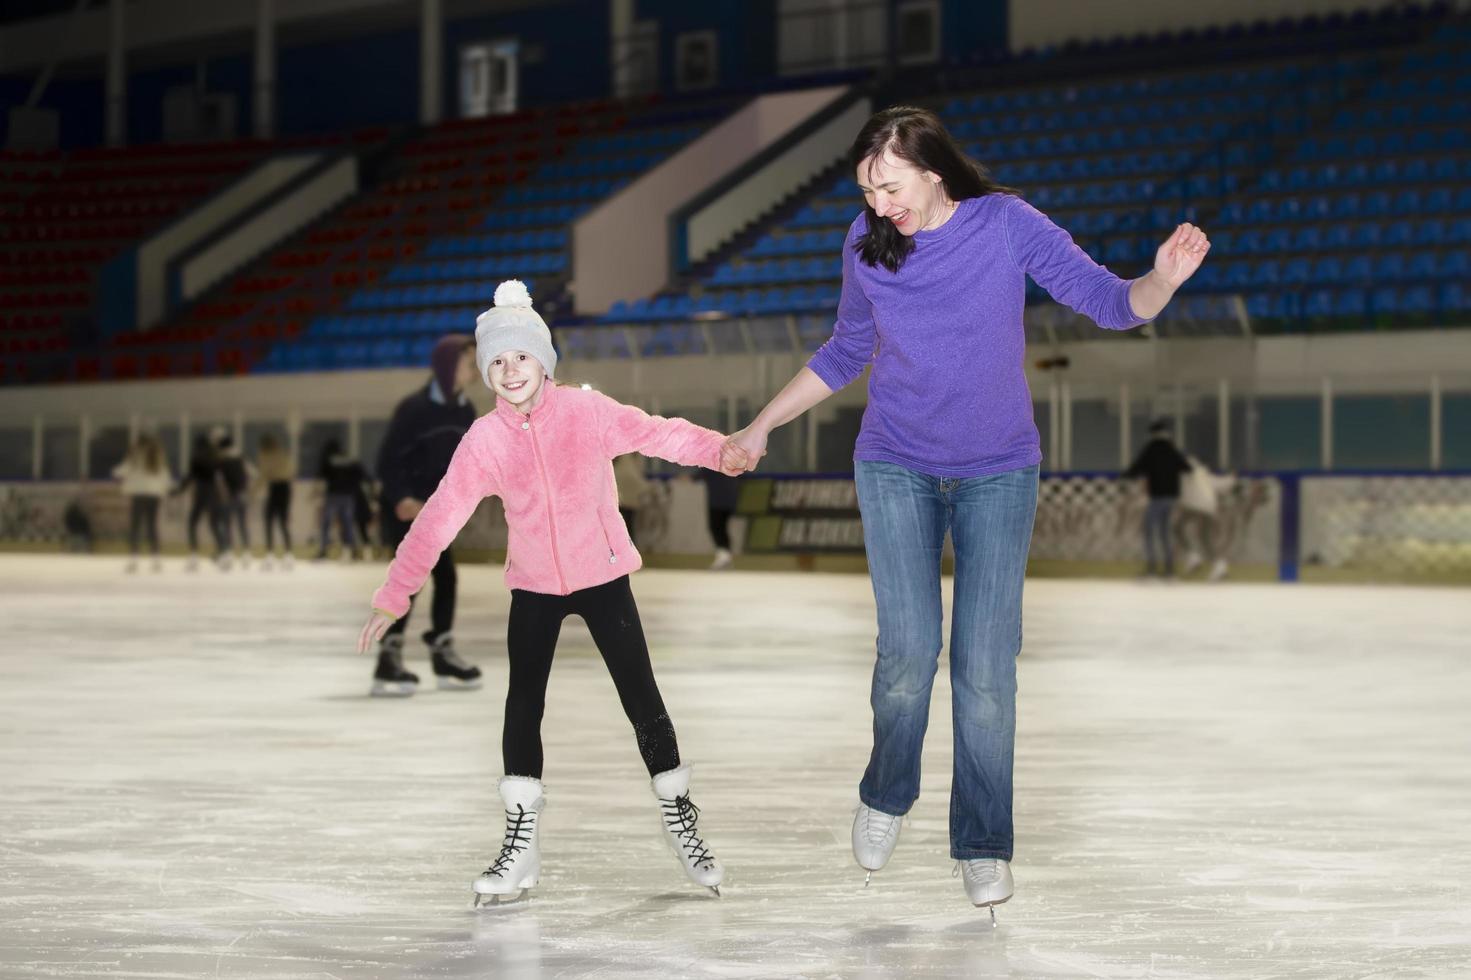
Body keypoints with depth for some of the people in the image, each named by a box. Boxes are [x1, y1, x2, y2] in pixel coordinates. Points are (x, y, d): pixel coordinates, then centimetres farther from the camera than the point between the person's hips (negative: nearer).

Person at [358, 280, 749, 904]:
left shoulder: (587, 411, -12)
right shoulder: (484, 441, -9)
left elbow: (658, 434, -18)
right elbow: (439, 518, -9)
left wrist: (720, 451, -36)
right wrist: (394, 595, -12)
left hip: (603, 576, -1)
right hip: (534, 588, 2)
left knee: (641, 698, 0)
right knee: (523, 706, -1)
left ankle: (679, 816, 17)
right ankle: (521, 841, 10)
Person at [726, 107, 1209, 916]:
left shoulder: (1007, 226, -10)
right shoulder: (867, 246, -2)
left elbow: (1109, 302, -10)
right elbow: (844, 353, 14)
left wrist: (1163, 279, -32)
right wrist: (761, 427, 16)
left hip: (997, 474, -1)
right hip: (895, 469, 1)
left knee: (985, 668, -5)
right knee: (908, 651, -12)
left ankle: (983, 846, 10)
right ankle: (885, 797, 17)